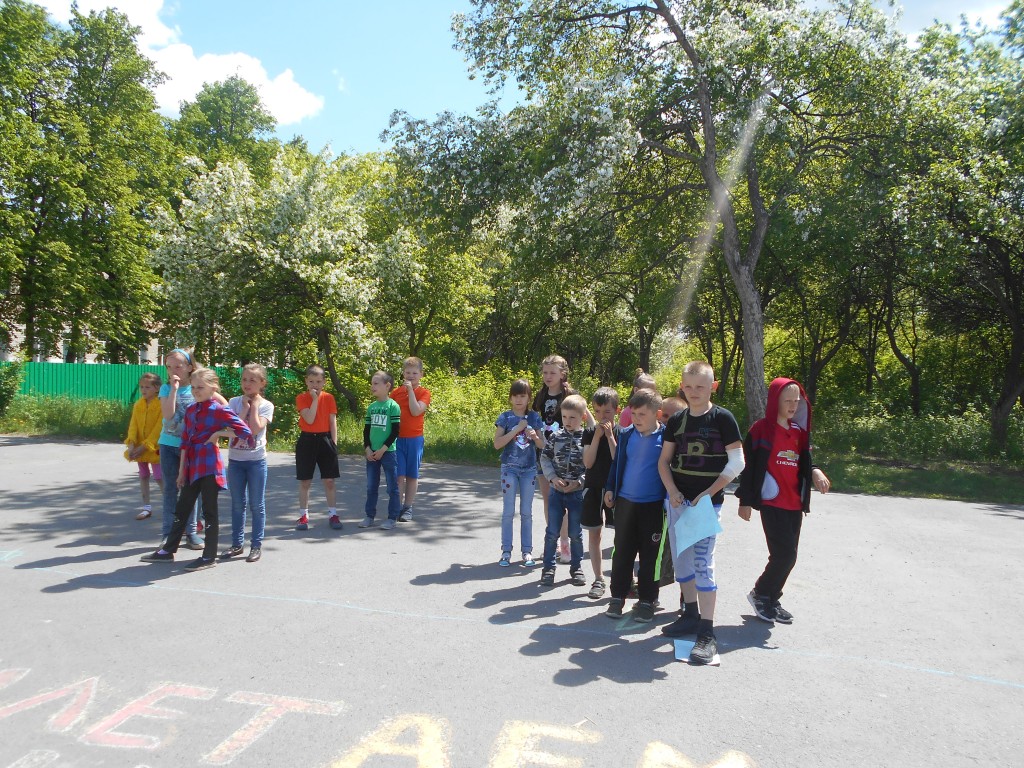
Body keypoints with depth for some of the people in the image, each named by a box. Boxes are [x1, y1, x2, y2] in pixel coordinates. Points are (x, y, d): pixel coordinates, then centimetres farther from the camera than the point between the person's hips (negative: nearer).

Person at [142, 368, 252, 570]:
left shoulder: (219, 410, -10)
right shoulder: (191, 410, 10)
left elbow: (246, 431, -18)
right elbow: (185, 441, 12)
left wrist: (218, 434, -12)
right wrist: (182, 470, 10)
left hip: (209, 466, -7)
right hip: (192, 466, 7)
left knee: (209, 511, 1)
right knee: (182, 509, 16)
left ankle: (209, 557, 10)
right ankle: (168, 550, 28)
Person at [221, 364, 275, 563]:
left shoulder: (266, 405, -4)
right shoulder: (235, 402, 2)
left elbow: (255, 428, -18)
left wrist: (254, 405, -11)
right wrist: (246, 405, -10)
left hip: (256, 460, -3)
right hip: (235, 459, 3)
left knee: (257, 505, 3)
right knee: (237, 504, 12)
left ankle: (257, 545, 13)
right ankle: (237, 543, 22)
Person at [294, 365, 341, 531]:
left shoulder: (329, 398, 3)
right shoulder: (301, 398, -3)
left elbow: (333, 422, 3)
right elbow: (309, 419, -17)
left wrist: (334, 443, -2)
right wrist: (315, 398, -15)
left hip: (325, 440, 1)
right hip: (307, 440, -1)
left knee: (329, 480, 4)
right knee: (304, 481, 5)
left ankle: (332, 514, 14)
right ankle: (303, 516, 16)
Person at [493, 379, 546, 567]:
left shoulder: (534, 417, 3)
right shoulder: (505, 418, -3)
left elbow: (542, 445, 5)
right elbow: (497, 444, -12)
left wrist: (534, 436, -17)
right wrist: (517, 429, -18)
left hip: (529, 469, 2)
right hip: (509, 468, -2)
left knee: (527, 512, 8)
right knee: (508, 512, 3)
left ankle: (527, 551, 16)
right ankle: (506, 551, 11)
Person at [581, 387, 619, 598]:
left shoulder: (621, 433, -5)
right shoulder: (589, 432, 1)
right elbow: (588, 462, -9)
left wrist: (610, 436, -19)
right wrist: (597, 436, -15)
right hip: (593, 487, 3)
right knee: (594, 533, 7)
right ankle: (598, 579, 17)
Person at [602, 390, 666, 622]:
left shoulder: (665, 437, -8)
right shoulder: (626, 434, 1)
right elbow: (617, 462, 12)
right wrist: (610, 488, 9)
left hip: (653, 505, -3)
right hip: (625, 501, 3)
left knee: (650, 554, 6)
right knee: (622, 551, 10)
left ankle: (647, 600, 19)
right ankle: (618, 596, 22)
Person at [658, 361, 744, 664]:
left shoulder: (722, 418, -7)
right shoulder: (676, 420, 6)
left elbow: (737, 462, -9)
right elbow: (664, 461, 9)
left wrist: (708, 493, -13)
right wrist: (673, 491, -6)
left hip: (708, 501, -5)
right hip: (678, 499, 6)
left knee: (703, 562, -9)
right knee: (681, 559, 13)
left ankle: (707, 632, -4)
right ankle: (691, 614, 30)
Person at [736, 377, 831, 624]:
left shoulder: (799, 431, 12)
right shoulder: (761, 429, -7)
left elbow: (803, 463, 18)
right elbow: (749, 465, -7)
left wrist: (815, 472, -6)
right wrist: (745, 501, -9)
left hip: (795, 504, 7)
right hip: (772, 503, -7)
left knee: (787, 555, 10)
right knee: (785, 553, -11)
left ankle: (771, 600, 25)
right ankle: (760, 593, 11)